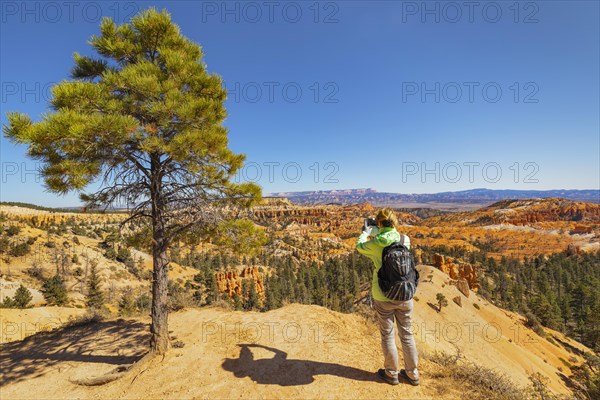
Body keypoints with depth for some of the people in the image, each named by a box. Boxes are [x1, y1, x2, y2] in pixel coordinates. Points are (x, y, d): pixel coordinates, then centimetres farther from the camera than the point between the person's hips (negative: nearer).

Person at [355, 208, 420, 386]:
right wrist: (377, 234, 25)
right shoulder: (405, 240, -9)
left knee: (387, 335, 15)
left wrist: (365, 232, 23)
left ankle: (391, 374, 33)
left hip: (384, 298, -3)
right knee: (406, 334, 20)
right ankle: (412, 374, 36)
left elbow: (359, 246, 4)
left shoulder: (375, 244, -17)